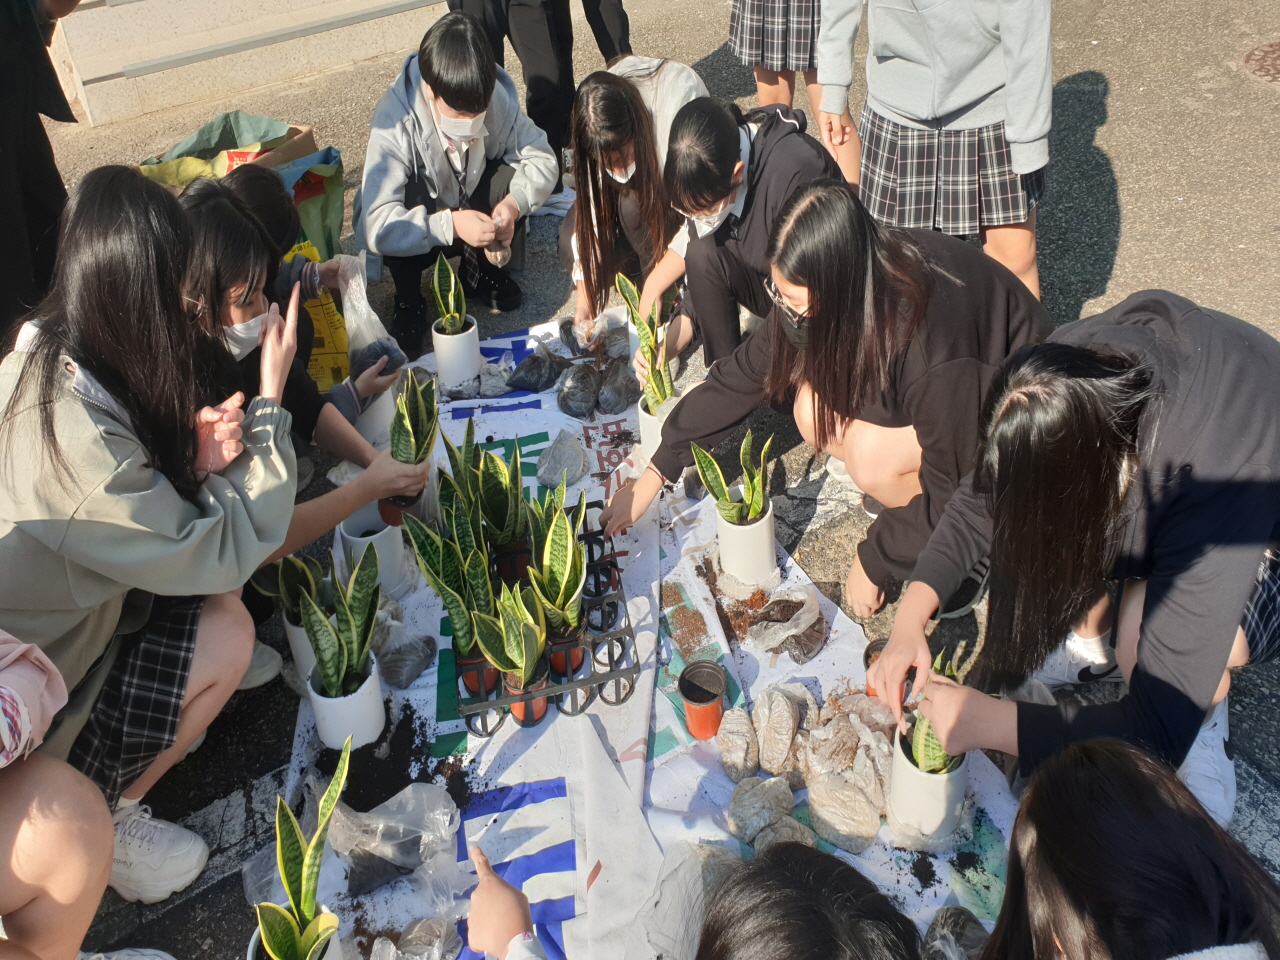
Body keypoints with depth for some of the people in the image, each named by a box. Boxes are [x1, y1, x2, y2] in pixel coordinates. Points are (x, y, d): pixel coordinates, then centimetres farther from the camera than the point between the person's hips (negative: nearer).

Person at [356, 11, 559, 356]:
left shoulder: (496, 95, -21)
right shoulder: (394, 121, -33)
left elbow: (542, 158, -15)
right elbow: (375, 226, -39)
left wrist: (514, 204, -35)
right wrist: (450, 225, -51)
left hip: (469, 209, 4)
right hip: (416, 236, -3)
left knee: (512, 174, -24)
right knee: (414, 194, -36)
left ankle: (480, 273, 2)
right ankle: (408, 302, -9)